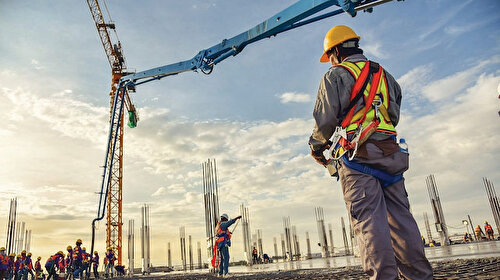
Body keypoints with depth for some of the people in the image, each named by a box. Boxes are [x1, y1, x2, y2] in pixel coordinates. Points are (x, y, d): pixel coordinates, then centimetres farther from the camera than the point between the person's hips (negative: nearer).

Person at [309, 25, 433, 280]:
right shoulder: (384, 75, 24)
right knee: (400, 216, 7)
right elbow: (394, 116, 24)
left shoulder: (336, 75, 3)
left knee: (368, 218, -9)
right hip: (391, 153, 6)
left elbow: (325, 120, -5)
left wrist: (317, 145, 12)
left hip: (357, 156, -6)